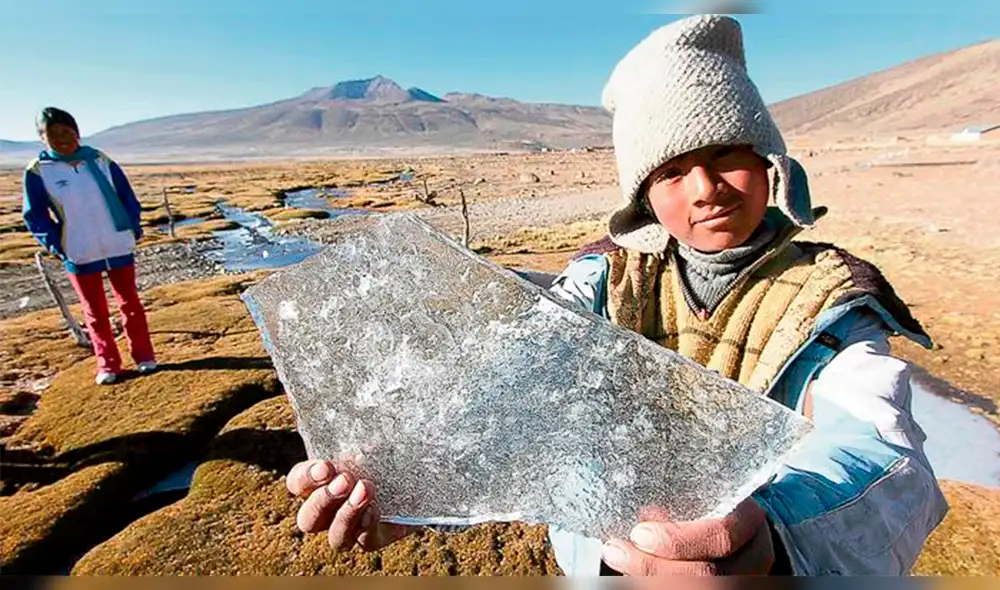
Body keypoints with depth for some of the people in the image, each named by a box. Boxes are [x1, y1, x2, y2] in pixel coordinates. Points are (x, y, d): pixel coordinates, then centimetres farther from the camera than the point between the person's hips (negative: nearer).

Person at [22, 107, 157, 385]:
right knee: (95, 311, 8)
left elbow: (127, 197, 8)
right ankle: (108, 364, 19)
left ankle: (144, 355, 21)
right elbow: (34, 215, 2)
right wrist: (56, 245, -8)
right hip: (79, 255, -1)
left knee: (130, 302, 10)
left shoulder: (101, 161, 1)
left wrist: (134, 229, 0)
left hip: (119, 247, 1)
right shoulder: (37, 171, -3)